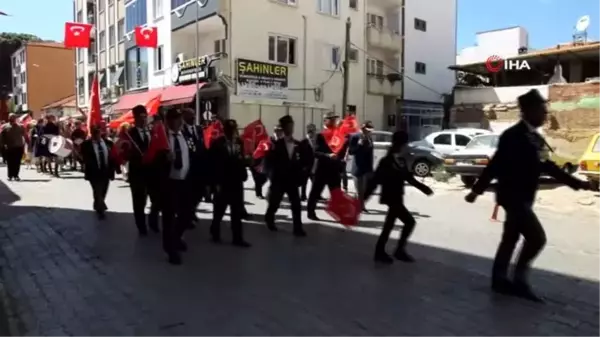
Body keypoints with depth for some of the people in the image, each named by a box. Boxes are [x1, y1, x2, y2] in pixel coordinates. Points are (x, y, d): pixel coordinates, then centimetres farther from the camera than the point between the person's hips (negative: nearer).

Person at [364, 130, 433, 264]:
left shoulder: (401, 161, 6)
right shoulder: (386, 162, -18)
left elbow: (409, 177, 18)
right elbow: (375, 180, -20)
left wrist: (423, 187, 21)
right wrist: (364, 197, -20)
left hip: (397, 198, 8)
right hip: (391, 198, -8)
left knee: (389, 224, 12)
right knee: (410, 222, -5)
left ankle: (380, 252, 21)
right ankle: (400, 251, 7)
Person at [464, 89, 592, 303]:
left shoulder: (535, 138, 10)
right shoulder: (513, 136, -16)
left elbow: (547, 166, 15)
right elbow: (496, 165, -18)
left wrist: (576, 183, 14)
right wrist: (477, 190, -15)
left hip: (523, 197, 9)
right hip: (513, 196, -9)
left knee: (511, 238, 14)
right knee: (537, 237, -8)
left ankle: (499, 280, 24)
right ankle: (519, 282, 6)